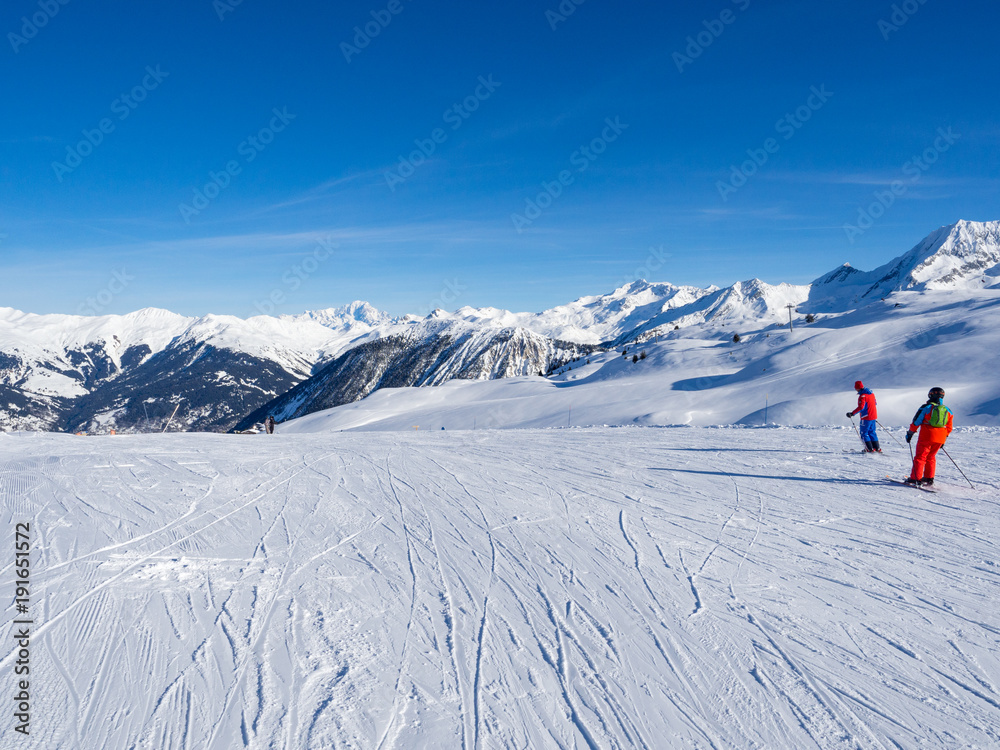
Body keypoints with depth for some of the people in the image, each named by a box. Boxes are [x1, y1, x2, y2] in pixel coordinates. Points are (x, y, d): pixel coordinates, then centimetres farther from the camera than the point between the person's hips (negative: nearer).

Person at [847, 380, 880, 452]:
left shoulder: (862, 396, -18)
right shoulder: (871, 393, 10)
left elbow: (861, 407, -28)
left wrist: (852, 413, -27)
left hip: (866, 417, -9)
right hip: (873, 416, 9)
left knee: (864, 433, 1)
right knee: (872, 432, 18)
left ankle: (870, 449, -1)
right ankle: (877, 448, 18)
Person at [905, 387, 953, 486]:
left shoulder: (926, 408, -4)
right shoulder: (947, 411, 12)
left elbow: (916, 422, -4)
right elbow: (949, 428, 16)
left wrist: (910, 433, 6)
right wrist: (943, 440, 25)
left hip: (926, 437, -5)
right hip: (940, 439, 5)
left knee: (920, 457, -1)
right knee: (931, 457, 18)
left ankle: (915, 478, -6)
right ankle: (929, 478, 19)